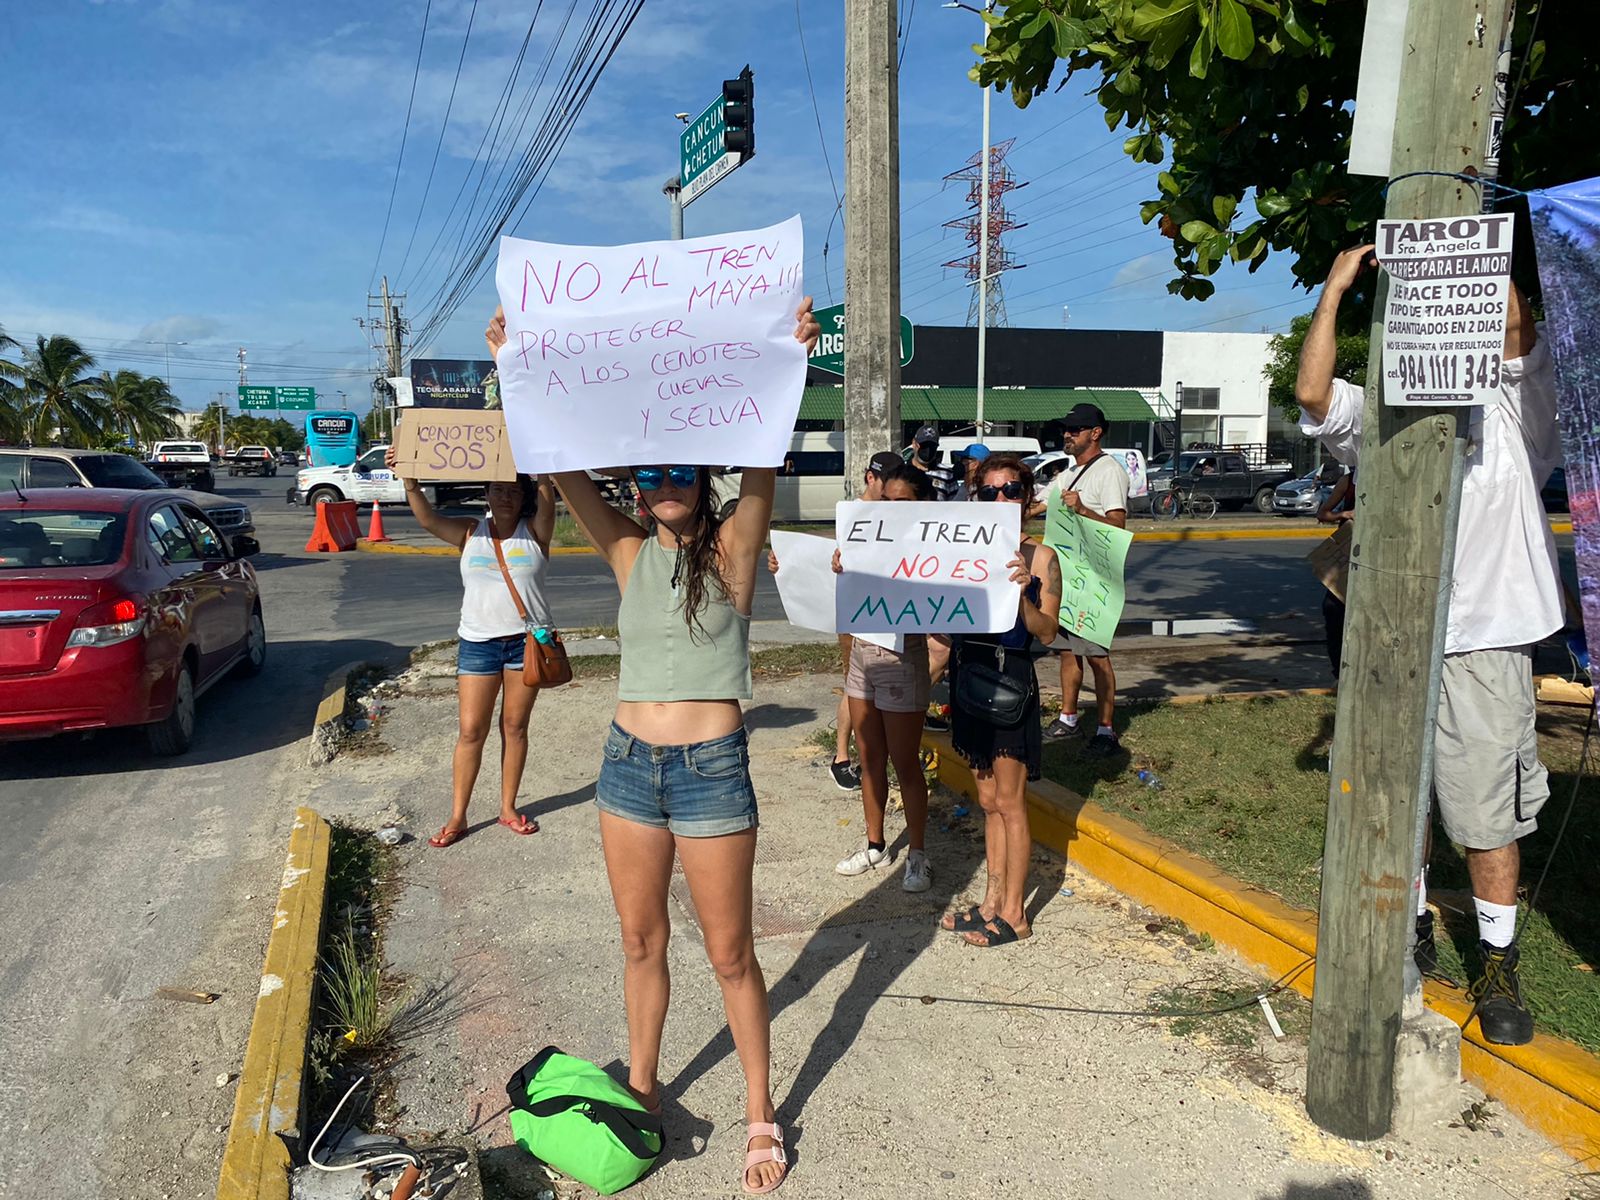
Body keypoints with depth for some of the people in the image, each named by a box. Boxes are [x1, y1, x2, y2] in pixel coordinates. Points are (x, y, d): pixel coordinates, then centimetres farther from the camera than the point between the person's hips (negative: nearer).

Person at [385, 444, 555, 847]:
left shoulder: (534, 532, 1)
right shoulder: (470, 533, 5)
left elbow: (547, 498, -17)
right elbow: (428, 518, -10)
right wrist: (408, 479, -26)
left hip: (528, 641, 0)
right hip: (478, 643, 1)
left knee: (515, 727, 8)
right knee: (471, 731, 2)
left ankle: (508, 808, 21)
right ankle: (457, 817, 10)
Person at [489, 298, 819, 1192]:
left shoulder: (731, 550, -5)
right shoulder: (630, 554, 4)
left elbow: (762, 464, -21)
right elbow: (562, 464, -3)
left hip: (713, 768, -4)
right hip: (629, 764, 4)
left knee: (730, 952, 8)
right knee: (641, 941, 18)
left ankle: (761, 1111, 26)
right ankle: (641, 1085, 38)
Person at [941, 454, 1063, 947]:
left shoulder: (1039, 557, -5)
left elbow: (1047, 630, -11)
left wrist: (1022, 592, -27)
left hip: (1010, 673, -5)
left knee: (1009, 802, 2)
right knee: (988, 800, 15)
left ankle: (1013, 913, 13)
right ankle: (992, 900, 26)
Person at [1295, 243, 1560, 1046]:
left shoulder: (1510, 415, 6)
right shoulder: (1381, 424, 8)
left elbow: (1516, 332, -10)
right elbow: (1312, 393, -10)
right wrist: (1334, 288, -5)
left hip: (1484, 646, -2)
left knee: (1489, 818, 2)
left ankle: (1498, 968, 17)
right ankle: (1412, 932, 33)